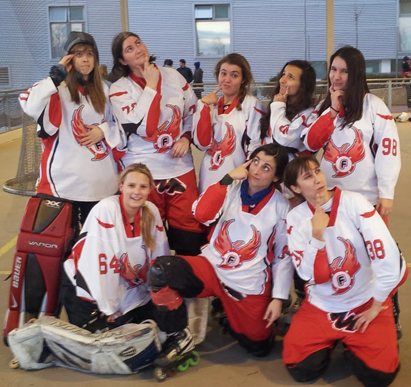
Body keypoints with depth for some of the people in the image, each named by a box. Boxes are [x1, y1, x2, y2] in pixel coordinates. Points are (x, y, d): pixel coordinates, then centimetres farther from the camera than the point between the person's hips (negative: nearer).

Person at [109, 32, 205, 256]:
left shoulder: (172, 75, 5)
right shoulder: (119, 89, -4)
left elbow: (193, 112, 15)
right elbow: (145, 128, -19)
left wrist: (186, 137, -3)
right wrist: (151, 85, -13)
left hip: (181, 168, 3)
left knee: (189, 238, 5)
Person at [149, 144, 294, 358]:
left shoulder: (281, 206, -4)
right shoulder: (232, 188, -2)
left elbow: (284, 256, 1)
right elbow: (201, 214, -20)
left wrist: (278, 297, -3)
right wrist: (228, 178, -21)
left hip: (249, 285, 0)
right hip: (211, 268, 0)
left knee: (258, 347, 7)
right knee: (159, 270, -26)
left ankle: (230, 313, 35)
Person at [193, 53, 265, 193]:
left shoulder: (252, 105, -4)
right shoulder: (211, 104, 9)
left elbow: (255, 148, -7)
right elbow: (202, 143, -2)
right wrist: (204, 106, -7)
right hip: (208, 180, 4)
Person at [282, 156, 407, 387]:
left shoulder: (354, 202, -15)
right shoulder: (296, 218, -7)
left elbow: (388, 255, -19)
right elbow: (309, 274, -12)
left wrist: (376, 306, -12)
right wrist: (317, 233, -24)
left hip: (366, 301, -2)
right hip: (321, 306, 2)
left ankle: (352, 346, 17)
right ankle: (330, 342, 22)